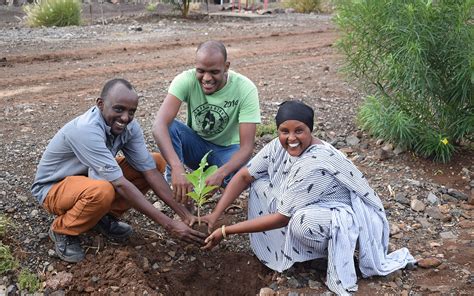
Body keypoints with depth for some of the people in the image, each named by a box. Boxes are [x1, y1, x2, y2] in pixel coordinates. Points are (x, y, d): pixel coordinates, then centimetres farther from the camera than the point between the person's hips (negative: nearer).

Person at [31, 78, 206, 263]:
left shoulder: (129, 126, -15)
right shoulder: (85, 130, -36)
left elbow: (150, 170, -14)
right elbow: (120, 184, -38)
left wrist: (185, 214, -22)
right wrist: (169, 224, -38)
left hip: (90, 176, 7)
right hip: (53, 187, -7)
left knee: (156, 162, -8)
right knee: (102, 191, -41)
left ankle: (106, 216, 3)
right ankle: (62, 231, -9)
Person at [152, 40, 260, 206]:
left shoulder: (245, 89, -24)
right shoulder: (186, 80, -22)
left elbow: (247, 146, -28)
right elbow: (159, 125, -36)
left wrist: (220, 174, -47)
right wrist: (177, 167, -52)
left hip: (227, 150, 0)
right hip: (196, 144, 1)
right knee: (169, 127, -30)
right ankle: (178, 192, -19)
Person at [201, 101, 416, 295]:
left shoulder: (315, 165, -34)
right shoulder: (279, 146, -11)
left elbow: (282, 218, -29)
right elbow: (244, 176, -3)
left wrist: (226, 231, -25)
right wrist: (215, 215, -13)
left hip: (346, 218, -8)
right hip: (309, 208, 8)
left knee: (302, 221, -39)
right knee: (259, 181, -4)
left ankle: (337, 260, -8)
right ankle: (292, 249, 2)